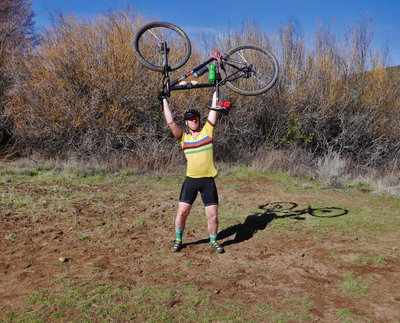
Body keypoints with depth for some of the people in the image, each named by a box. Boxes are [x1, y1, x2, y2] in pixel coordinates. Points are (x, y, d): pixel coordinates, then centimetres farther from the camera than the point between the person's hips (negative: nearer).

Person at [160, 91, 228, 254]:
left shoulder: (207, 131, 8)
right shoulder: (183, 138, 8)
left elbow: (213, 113, 6)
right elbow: (170, 122, 1)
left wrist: (215, 92, 10)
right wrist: (165, 100, 7)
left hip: (208, 181, 0)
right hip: (190, 180, 1)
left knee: (212, 215, 0)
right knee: (182, 212, 0)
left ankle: (213, 241, 23)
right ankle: (178, 239, 23)